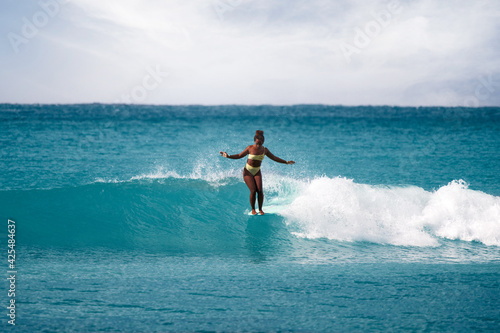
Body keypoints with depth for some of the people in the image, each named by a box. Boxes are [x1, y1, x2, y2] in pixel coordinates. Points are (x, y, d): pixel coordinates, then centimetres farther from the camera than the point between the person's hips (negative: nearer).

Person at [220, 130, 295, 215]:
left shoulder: (264, 150, -4)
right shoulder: (250, 148, -12)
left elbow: (274, 158, 9)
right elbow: (239, 156, -2)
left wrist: (286, 162, 9)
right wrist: (228, 156, -13)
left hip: (257, 172, 3)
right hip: (248, 172, -3)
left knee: (260, 190, -13)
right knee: (253, 190, -14)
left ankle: (260, 209, 3)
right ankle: (253, 209, 3)